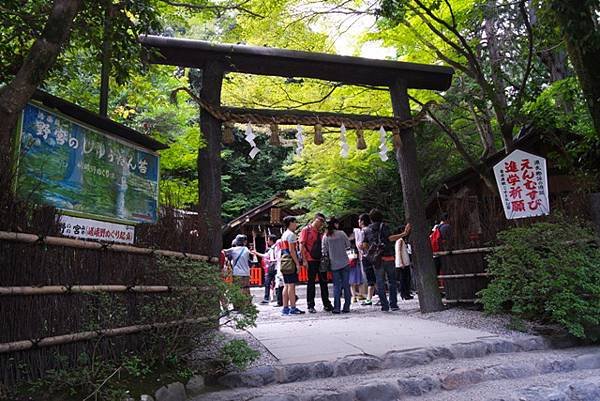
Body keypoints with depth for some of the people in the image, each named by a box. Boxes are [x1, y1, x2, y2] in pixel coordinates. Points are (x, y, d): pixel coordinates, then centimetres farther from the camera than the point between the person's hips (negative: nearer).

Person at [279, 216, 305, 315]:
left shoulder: (284, 234, 20)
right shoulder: (291, 234, -8)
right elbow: (291, 250, -15)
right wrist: (297, 263, -15)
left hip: (283, 261, 9)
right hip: (290, 262, -9)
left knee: (286, 285, 9)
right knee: (291, 285, -8)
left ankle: (285, 308, 10)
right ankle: (293, 308, -7)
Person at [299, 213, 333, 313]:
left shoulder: (320, 232, 16)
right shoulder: (306, 230, -2)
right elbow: (302, 246, -7)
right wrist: (304, 260, -13)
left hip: (321, 260, 6)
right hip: (311, 261, -6)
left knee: (323, 282, 9)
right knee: (311, 283, 1)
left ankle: (326, 304, 16)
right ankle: (310, 306, 8)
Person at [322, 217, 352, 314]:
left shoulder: (325, 236, 0)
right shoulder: (341, 233, -4)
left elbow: (324, 250, 1)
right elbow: (348, 245, 4)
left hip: (334, 264, 1)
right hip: (344, 263, -1)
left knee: (336, 286, 7)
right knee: (346, 284, 5)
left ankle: (336, 307, 2)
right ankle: (346, 307, 7)